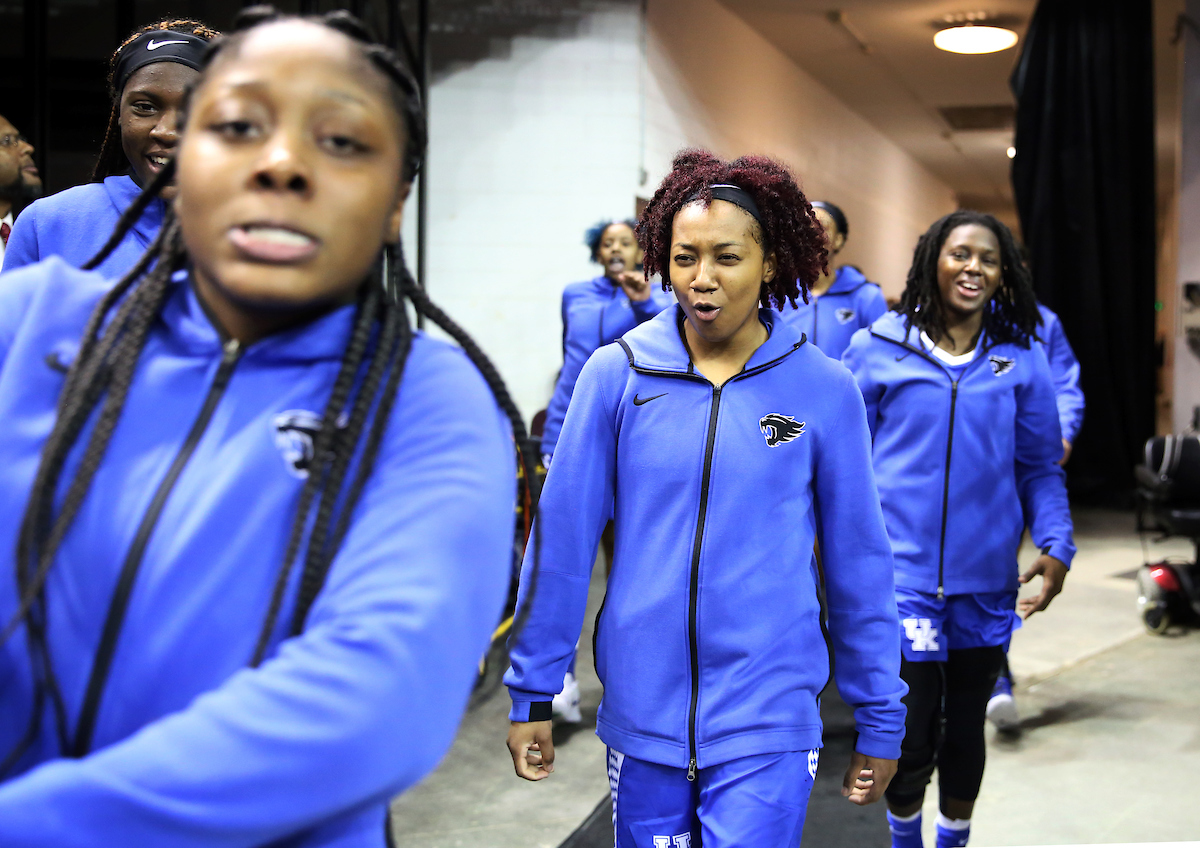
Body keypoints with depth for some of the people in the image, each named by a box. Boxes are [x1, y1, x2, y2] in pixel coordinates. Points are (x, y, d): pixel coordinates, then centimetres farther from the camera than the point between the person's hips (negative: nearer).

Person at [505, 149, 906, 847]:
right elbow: (562, 539, 0)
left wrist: (881, 722, 6)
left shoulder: (825, 390, -4)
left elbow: (859, 562, 2)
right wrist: (533, 692, 2)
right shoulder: (616, 374, -3)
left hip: (768, 722, -1)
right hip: (641, 712, 2)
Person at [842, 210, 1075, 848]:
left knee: (965, 729, 16)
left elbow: (1040, 467, 8)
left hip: (986, 582, 3)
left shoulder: (1021, 360, 4)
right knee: (908, 737, -4)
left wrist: (1057, 544, -6)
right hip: (900, 574, -2)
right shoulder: (877, 349, -2)